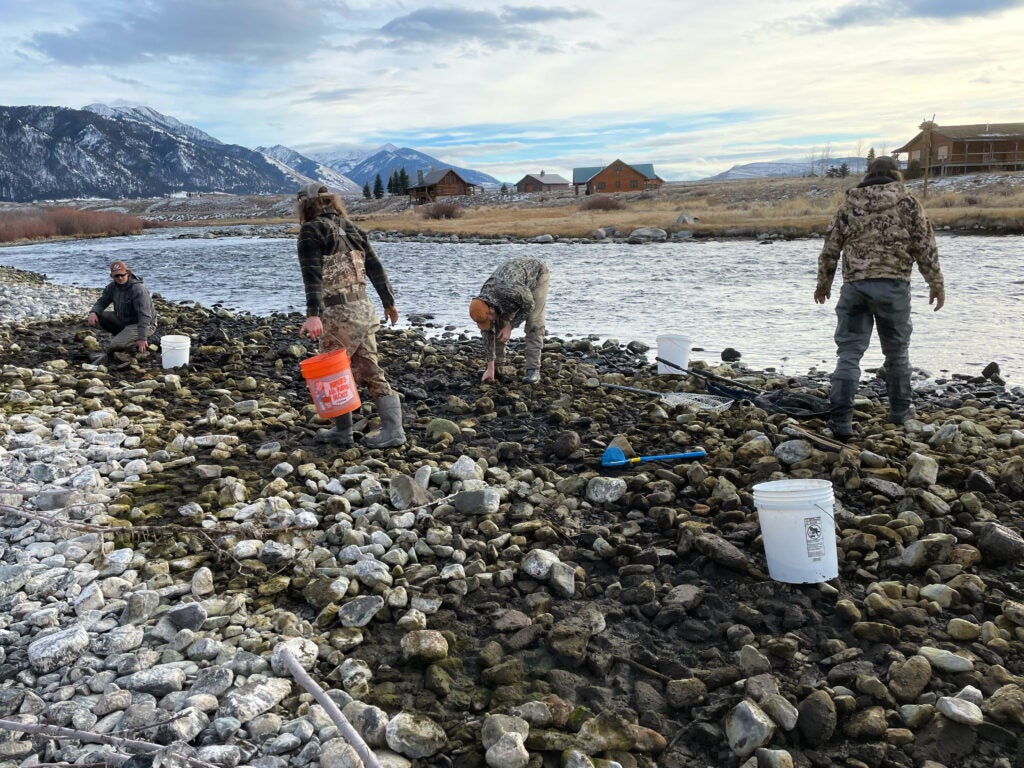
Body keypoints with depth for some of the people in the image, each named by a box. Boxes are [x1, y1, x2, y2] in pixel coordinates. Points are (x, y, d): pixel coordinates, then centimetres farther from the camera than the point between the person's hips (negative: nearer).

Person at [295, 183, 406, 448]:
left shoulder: (311, 231, -6)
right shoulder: (351, 228, 14)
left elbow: (313, 276, -18)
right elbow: (376, 268, 17)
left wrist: (313, 314, -24)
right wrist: (389, 302, 26)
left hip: (337, 315, -7)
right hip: (364, 310, 7)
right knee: (370, 371, 9)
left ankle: (342, 431, 17)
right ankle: (393, 429, 8)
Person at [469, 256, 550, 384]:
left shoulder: (511, 291, -44)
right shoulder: (483, 302, -20)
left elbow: (529, 305, -24)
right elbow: (488, 332, -11)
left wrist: (510, 326, -23)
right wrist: (490, 368, -10)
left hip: (537, 273, -6)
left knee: (534, 323, -17)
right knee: (500, 322, -3)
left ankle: (533, 369, -13)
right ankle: (498, 365, 9)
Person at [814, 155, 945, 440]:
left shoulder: (848, 205, 9)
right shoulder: (907, 203, 3)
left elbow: (830, 249, 11)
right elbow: (925, 247, 2)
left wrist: (823, 283, 22)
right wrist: (936, 284, 9)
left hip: (853, 286, 1)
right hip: (893, 285, -1)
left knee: (849, 353, 0)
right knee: (897, 351, 15)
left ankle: (840, 420, -9)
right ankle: (900, 410, 29)